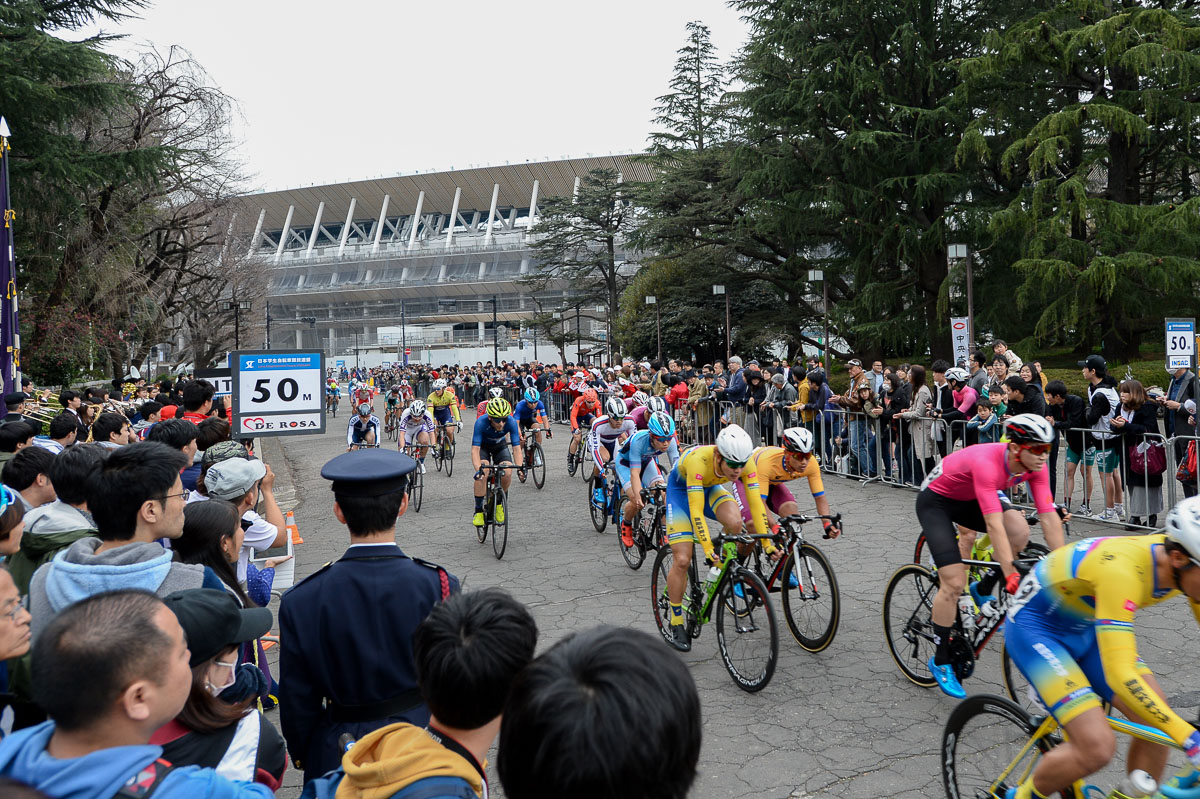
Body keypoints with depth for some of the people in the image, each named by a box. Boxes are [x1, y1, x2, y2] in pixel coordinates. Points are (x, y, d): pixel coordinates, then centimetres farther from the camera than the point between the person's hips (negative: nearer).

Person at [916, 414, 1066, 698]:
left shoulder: (1034, 466, -17)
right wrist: (1011, 574, -43)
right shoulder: (986, 463, -37)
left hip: (969, 499, 7)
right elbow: (994, 524, -42)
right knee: (954, 582, -14)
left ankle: (983, 590, 6)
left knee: (1020, 530, -21)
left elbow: (1049, 516, -17)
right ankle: (941, 661, 3)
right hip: (936, 500, -6)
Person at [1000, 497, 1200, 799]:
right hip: (1035, 627, -8)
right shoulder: (1122, 570, -37)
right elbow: (1121, 675, -42)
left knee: (1157, 719, -6)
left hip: (1085, 627, 8)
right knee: (1098, 747, -18)